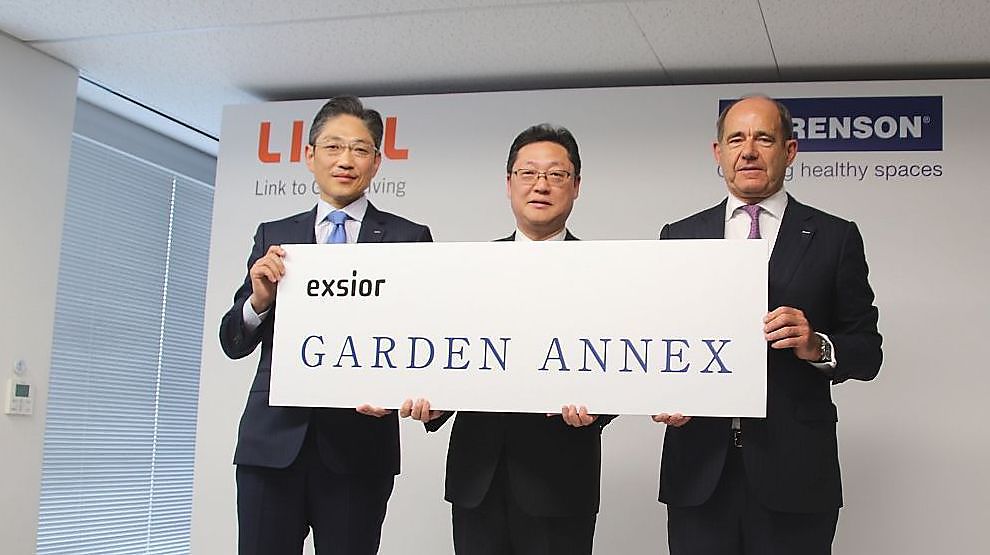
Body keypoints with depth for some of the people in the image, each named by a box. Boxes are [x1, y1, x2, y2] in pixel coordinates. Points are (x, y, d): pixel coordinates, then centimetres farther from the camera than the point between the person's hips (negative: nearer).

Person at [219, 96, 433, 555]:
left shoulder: (408, 239, 4)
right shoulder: (273, 237, 11)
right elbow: (234, 343, 9)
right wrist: (259, 299, -12)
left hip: (359, 444, -1)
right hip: (273, 438, 2)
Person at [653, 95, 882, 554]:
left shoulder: (834, 238, 5)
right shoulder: (679, 237, 11)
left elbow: (867, 352, 4)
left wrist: (817, 346, -16)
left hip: (793, 469, -1)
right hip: (699, 468, 2)